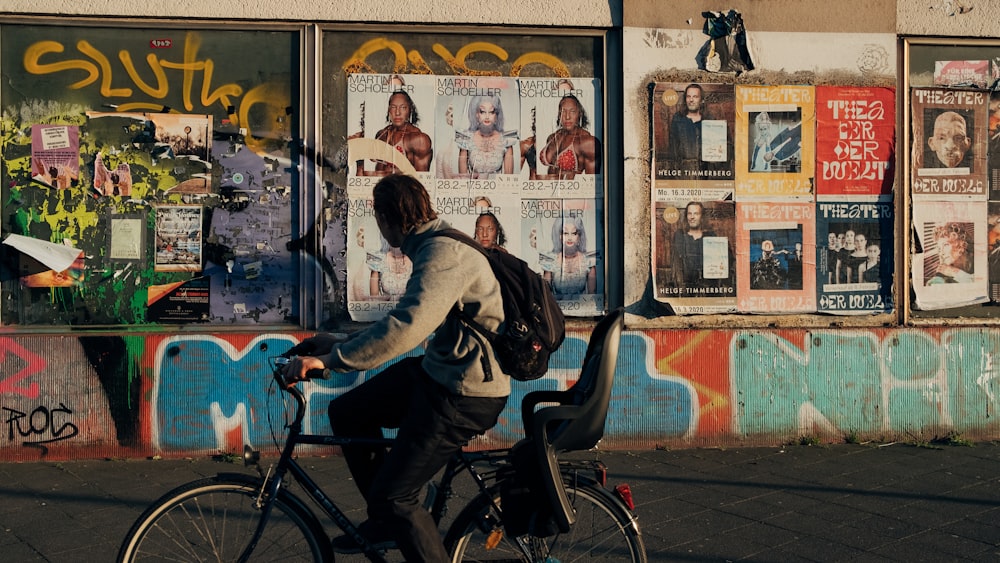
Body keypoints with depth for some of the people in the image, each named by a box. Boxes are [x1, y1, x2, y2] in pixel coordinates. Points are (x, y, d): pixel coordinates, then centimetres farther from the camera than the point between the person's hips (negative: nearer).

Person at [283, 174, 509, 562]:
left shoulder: (445, 253, -22)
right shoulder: (432, 246, 11)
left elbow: (407, 327, -36)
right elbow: (410, 321, 22)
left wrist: (332, 359, -33)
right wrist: (341, 343, 18)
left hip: (464, 395, -10)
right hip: (436, 370, 10)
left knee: (393, 497, -9)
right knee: (346, 412, 14)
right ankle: (387, 520, 27)